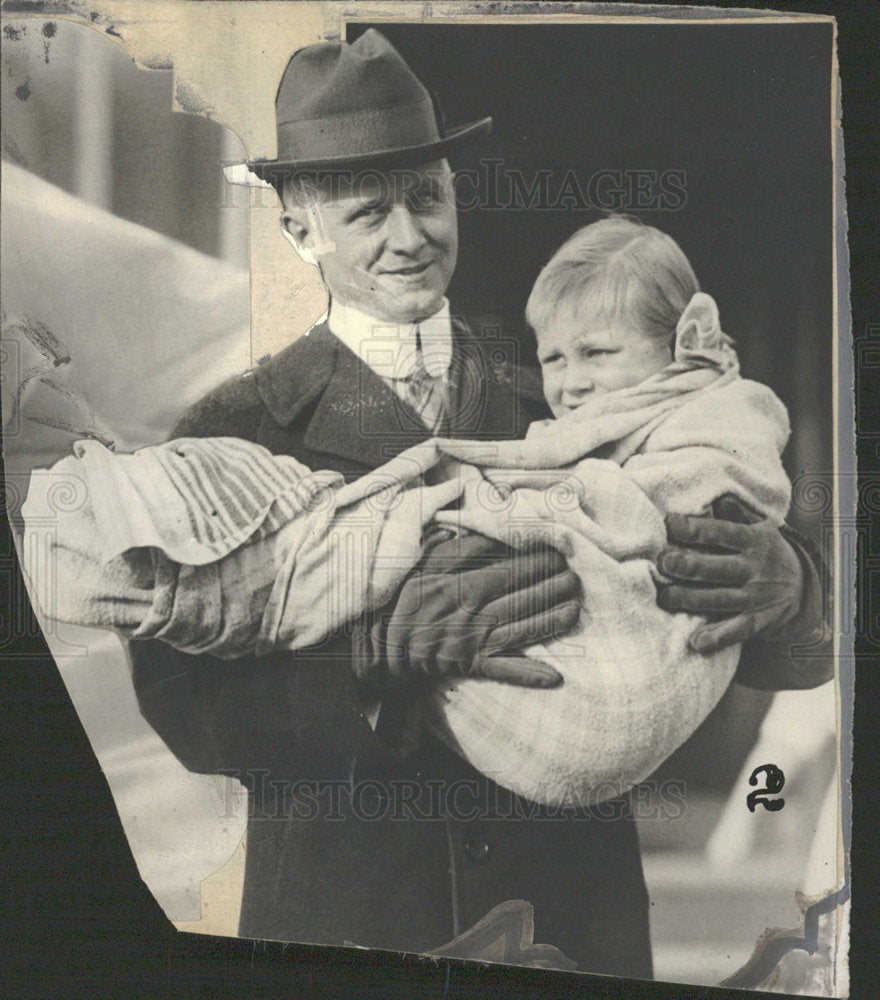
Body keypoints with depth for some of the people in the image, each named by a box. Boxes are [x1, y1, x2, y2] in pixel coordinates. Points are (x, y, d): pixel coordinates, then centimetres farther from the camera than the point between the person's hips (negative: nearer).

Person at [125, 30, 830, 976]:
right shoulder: (229, 433, -3)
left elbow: (792, 662, -1)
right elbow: (184, 705, -13)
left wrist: (783, 580, -24)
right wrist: (390, 650, -28)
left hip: (577, 915, 2)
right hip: (342, 915, -1)